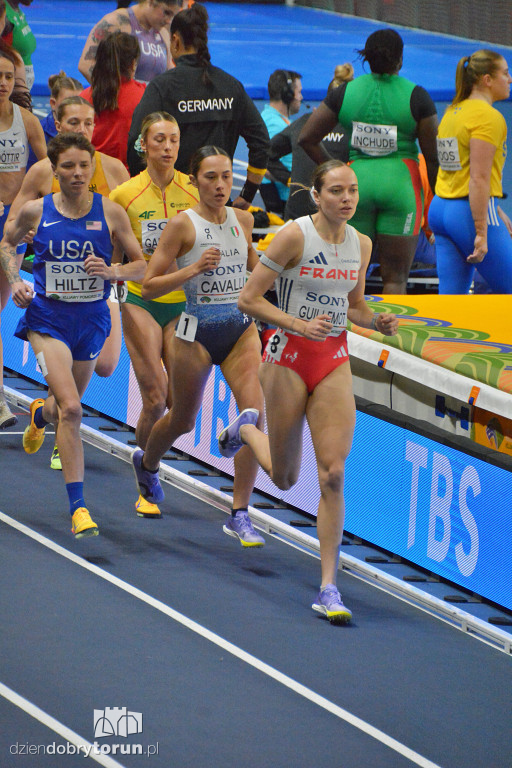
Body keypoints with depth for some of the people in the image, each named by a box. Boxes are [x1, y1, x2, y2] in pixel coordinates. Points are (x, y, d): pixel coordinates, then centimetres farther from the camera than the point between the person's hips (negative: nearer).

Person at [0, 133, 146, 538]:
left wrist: (113, 271, -18)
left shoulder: (110, 212, -5)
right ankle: (78, 506, -17)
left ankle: (41, 413, 61)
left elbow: (141, 265, 2)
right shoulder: (36, 211, -5)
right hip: (48, 317, -2)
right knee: (70, 408, -18)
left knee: (68, 405, 21)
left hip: (92, 318, 2)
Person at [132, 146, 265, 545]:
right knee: (183, 420, 15)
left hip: (242, 328, 3)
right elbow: (149, 286, -10)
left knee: (254, 411, -16)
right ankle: (146, 463, 51)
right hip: (198, 331, -3)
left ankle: (240, 515, -10)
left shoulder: (243, 219, 4)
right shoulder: (182, 224, -10)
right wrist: (192, 269, -22)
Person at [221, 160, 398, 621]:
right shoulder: (295, 236, -14)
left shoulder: (361, 244, 3)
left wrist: (377, 322, -3)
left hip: (335, 361, 3)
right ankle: (244, 432, 46)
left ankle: (329, 587, -5)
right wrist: (300, 324, -23)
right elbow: (248, 299, -12)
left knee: (332, 475, -9)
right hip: (289, 355, -3)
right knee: (284, 478, 11)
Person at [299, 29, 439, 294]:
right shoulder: (417, 97, -4)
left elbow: (306, 138, 6)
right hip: (400, 184, -2)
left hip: (357, 180, 2)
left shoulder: (345, 93, 4)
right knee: (395, 276, 1)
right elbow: (433, 157, -2)